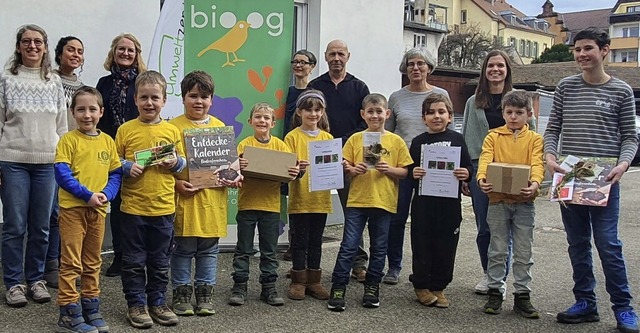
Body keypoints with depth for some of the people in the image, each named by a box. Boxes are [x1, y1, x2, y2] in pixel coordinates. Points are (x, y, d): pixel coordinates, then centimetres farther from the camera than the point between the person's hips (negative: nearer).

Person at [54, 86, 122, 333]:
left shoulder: (108, 141, 7)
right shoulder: (69, 140, -6)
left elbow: (116, 174, 8)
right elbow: (62, 174, -13)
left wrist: (106, 194, -10)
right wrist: (87, 195, -19)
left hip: (98, 210, 5)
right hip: (72, 208, -5)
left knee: (93, 262, 15)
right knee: (71, 263, -1)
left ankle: (91, 308, 26)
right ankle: (68, 313, 8)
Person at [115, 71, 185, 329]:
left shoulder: (172, 131, 3)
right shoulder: (125, 129, -2)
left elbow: (182, 161, 11)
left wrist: (175, 162, -10)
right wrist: (128, 168, -16)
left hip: (163, 208, 2)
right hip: (133, 207, -1)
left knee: (160, 260, 13)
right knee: (133, 261, 7)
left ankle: (157, 302, 27)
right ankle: (136, 304, 21)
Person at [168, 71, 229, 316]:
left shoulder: (220, 127, 9)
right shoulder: (174, 127, -3)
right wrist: (176, 183, -17)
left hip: (213, 198, 4)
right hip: (185, 199, -3)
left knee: (209, 250, 12)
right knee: (183, 249, 6)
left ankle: (204, 294, 24)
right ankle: (181, 294, 19)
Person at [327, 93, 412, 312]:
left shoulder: (396, 141, 3)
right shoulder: (355, 139, 4)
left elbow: (405, 171, 3)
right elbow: (344, 168, 6)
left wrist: (389, 169, -14)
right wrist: (353, 170, -14)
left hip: (384, 201, 1)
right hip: (357, 200, 0)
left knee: (379, 248, 10)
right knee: (348, 245, -2)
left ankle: (372, 288, 24)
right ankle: (338, 288, 5)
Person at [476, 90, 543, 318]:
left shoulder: (534, 139, 4)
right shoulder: (493, 136, 4)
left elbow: (537, 164, -10)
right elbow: (485, 160, -10)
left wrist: (535, 183, -31)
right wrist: (482, 179, -31)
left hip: (524, 202, 0)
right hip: (498, 200, 0)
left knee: (524, 253, 6)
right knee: (497, 250, 8)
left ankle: (522, 295, 16)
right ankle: (495, 292, 18)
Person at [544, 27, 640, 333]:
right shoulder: (565, 87, 7)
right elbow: (553, 129, 9)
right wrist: (550, 156, -8)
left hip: (604, 179, -3)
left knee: (608, 244, -3)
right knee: (577, 244, 9)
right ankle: (585, 303, 21)